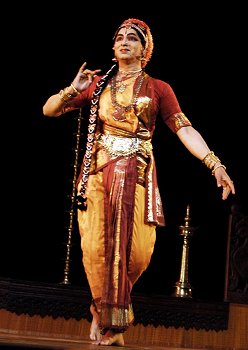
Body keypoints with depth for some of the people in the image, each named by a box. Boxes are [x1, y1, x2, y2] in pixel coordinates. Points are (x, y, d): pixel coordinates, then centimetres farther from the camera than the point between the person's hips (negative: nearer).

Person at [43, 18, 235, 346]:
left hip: (137, 174, -1)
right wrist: (73, 90, -6)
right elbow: (49, 109, 14)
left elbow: (185, 130, -1)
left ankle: (107, 312, 11)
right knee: (97, 246, -7)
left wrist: (214, 163, -14)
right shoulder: (98, 83, 13)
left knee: (137, 249, -13)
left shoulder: (158, 88, 9)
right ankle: (109, 324, 10)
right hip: (98, 171, 1)